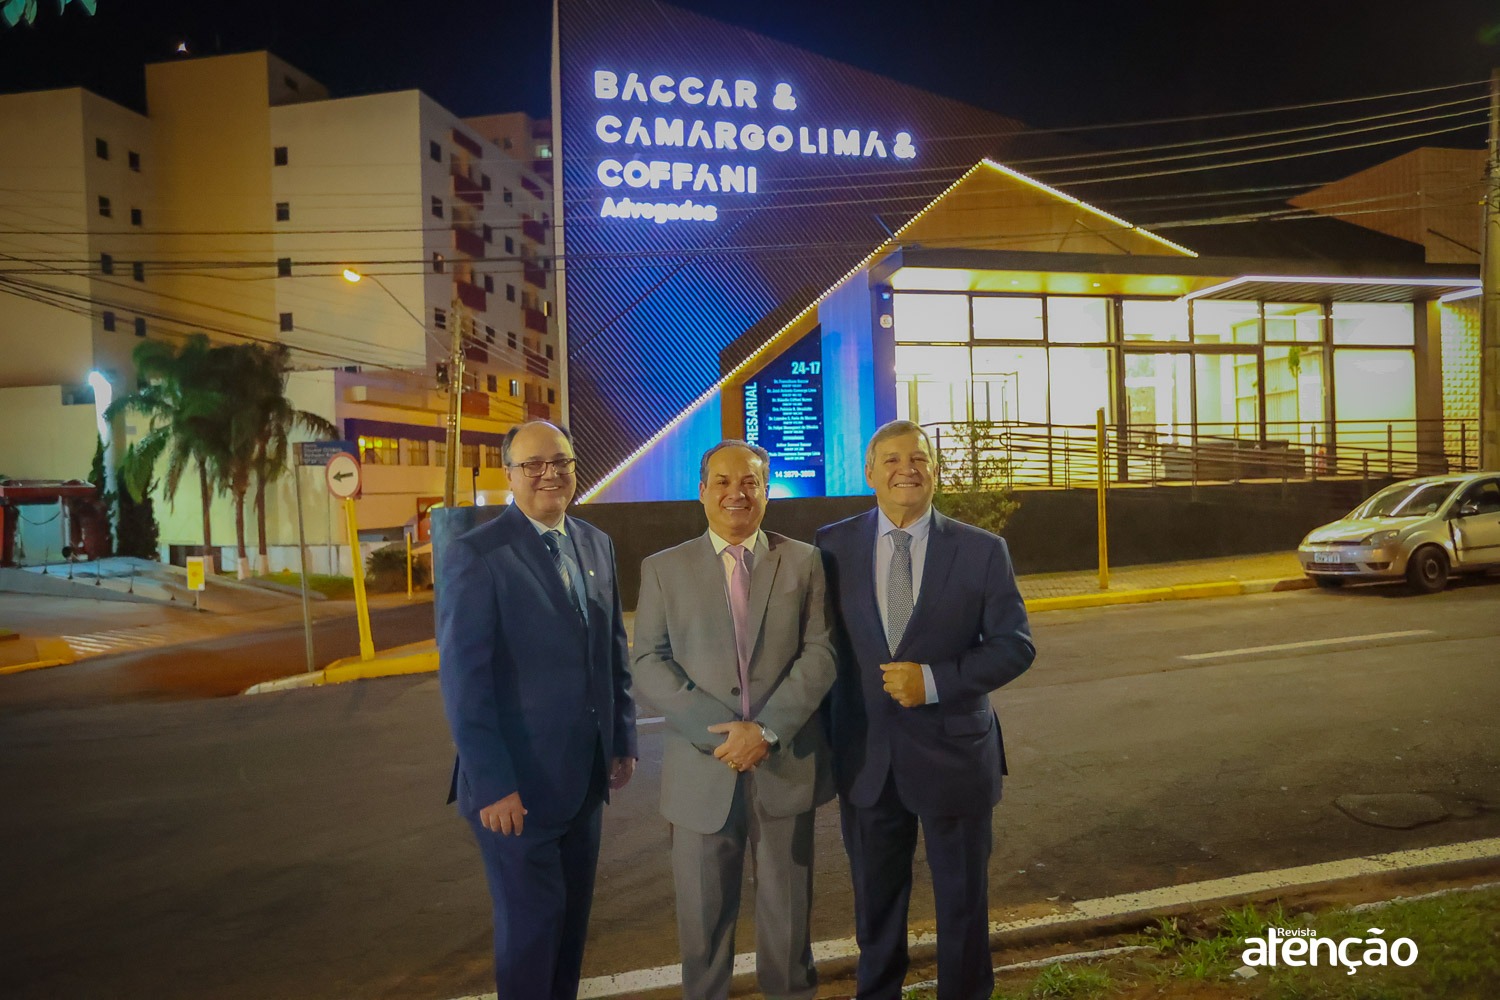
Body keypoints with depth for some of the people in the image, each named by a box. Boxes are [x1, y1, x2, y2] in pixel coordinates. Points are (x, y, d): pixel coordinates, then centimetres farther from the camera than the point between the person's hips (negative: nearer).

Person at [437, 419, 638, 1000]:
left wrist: (623, 740, 8)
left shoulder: (597, 545, 6)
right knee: (530, 920, 9)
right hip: (518, 783, -6)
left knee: (573, 914, 18)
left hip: (585, 777, 6)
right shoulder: (476, 554, -13)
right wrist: (491, 783, -18)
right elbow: (463, 678, -16)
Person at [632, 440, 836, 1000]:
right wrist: (720, 733, -15)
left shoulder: (804, 562, 4)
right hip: (702, 771, 0)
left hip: (787, 765, 0)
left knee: (787, 912, 15)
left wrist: (767, 729, -16)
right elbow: (649, 664, -4)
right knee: (703, 917, 14)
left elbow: (820, 654, -4)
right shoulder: (663, 569, 3)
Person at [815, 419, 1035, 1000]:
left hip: (953, 753, -1)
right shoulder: (832, 545, -3)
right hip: (865, 756, 1)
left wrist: (934, 681, -19)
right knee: (875, 899, 20)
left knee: (962, 899, 17)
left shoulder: (982, 550, -6)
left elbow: (1015, 645, -6)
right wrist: (826, 736, 0)